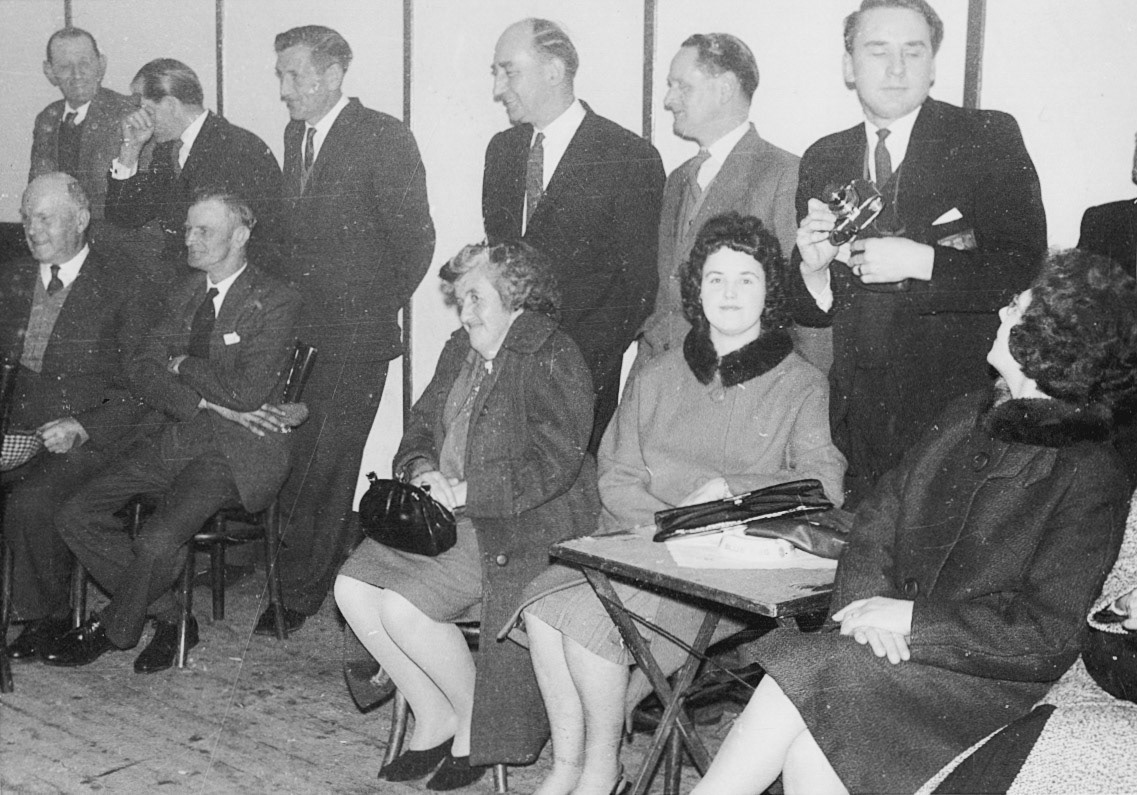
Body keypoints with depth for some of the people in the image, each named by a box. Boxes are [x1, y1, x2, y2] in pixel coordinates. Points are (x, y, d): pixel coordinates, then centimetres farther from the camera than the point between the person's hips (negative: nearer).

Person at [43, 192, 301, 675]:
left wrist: (183, 366, -5)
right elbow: (143, 370, 7)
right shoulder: (186, 294, 14)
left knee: (156, 541, -26)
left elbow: (246, 391, -18)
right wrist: (201, 401, -11)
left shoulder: (275, 302, -7)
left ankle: (112, 629, 4)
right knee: (75, 516, -6)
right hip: (176, 439, 7)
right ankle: (168, 617, 4)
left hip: (236, 454, -7)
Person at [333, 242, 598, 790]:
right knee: (353, 589, -8)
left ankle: (476, 723, 2)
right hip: (448, 517, 9)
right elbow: (421, 425, 21)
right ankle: (432, 719, 6)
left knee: (404, 608, -23)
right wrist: (422, 469, -3)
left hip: (521, 527, -8)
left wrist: (463, 492, -22)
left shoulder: (551, 359, -11)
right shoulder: (460, 351, 15)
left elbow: (554, 462, -20)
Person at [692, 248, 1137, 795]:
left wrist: (912, 618, -17)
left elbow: (1050, 629, -14)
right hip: (896, 644, 5)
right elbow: (879, 517, 12)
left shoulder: (1090, 477, -10)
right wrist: (868, 600, -8)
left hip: (980, 672, -5)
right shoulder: (968, 416, 11)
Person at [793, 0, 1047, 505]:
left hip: (961, 413, -3)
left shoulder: (989, 138, -2)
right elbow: (807, 313, 11)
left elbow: (1026, 269, -9)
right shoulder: (822, 160, 10)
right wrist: (812, 268, -11)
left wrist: (921, 261, -19)